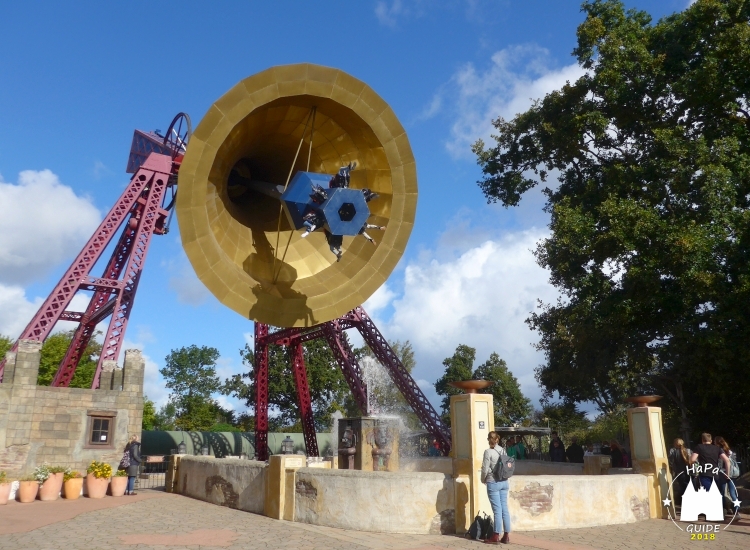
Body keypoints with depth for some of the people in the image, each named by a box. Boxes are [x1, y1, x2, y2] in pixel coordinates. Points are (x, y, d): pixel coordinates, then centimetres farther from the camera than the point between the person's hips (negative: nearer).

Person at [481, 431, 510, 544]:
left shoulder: (488, 452, -12)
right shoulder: (503, 450, 4)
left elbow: (485, 469, -11)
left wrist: (483, 480, 6)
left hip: (493, 483, -6)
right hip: (504, 482, 6)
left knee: (497, 510, -2)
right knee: (505, 508, 9)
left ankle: (496, 536, 6)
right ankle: (506, 536, 13)